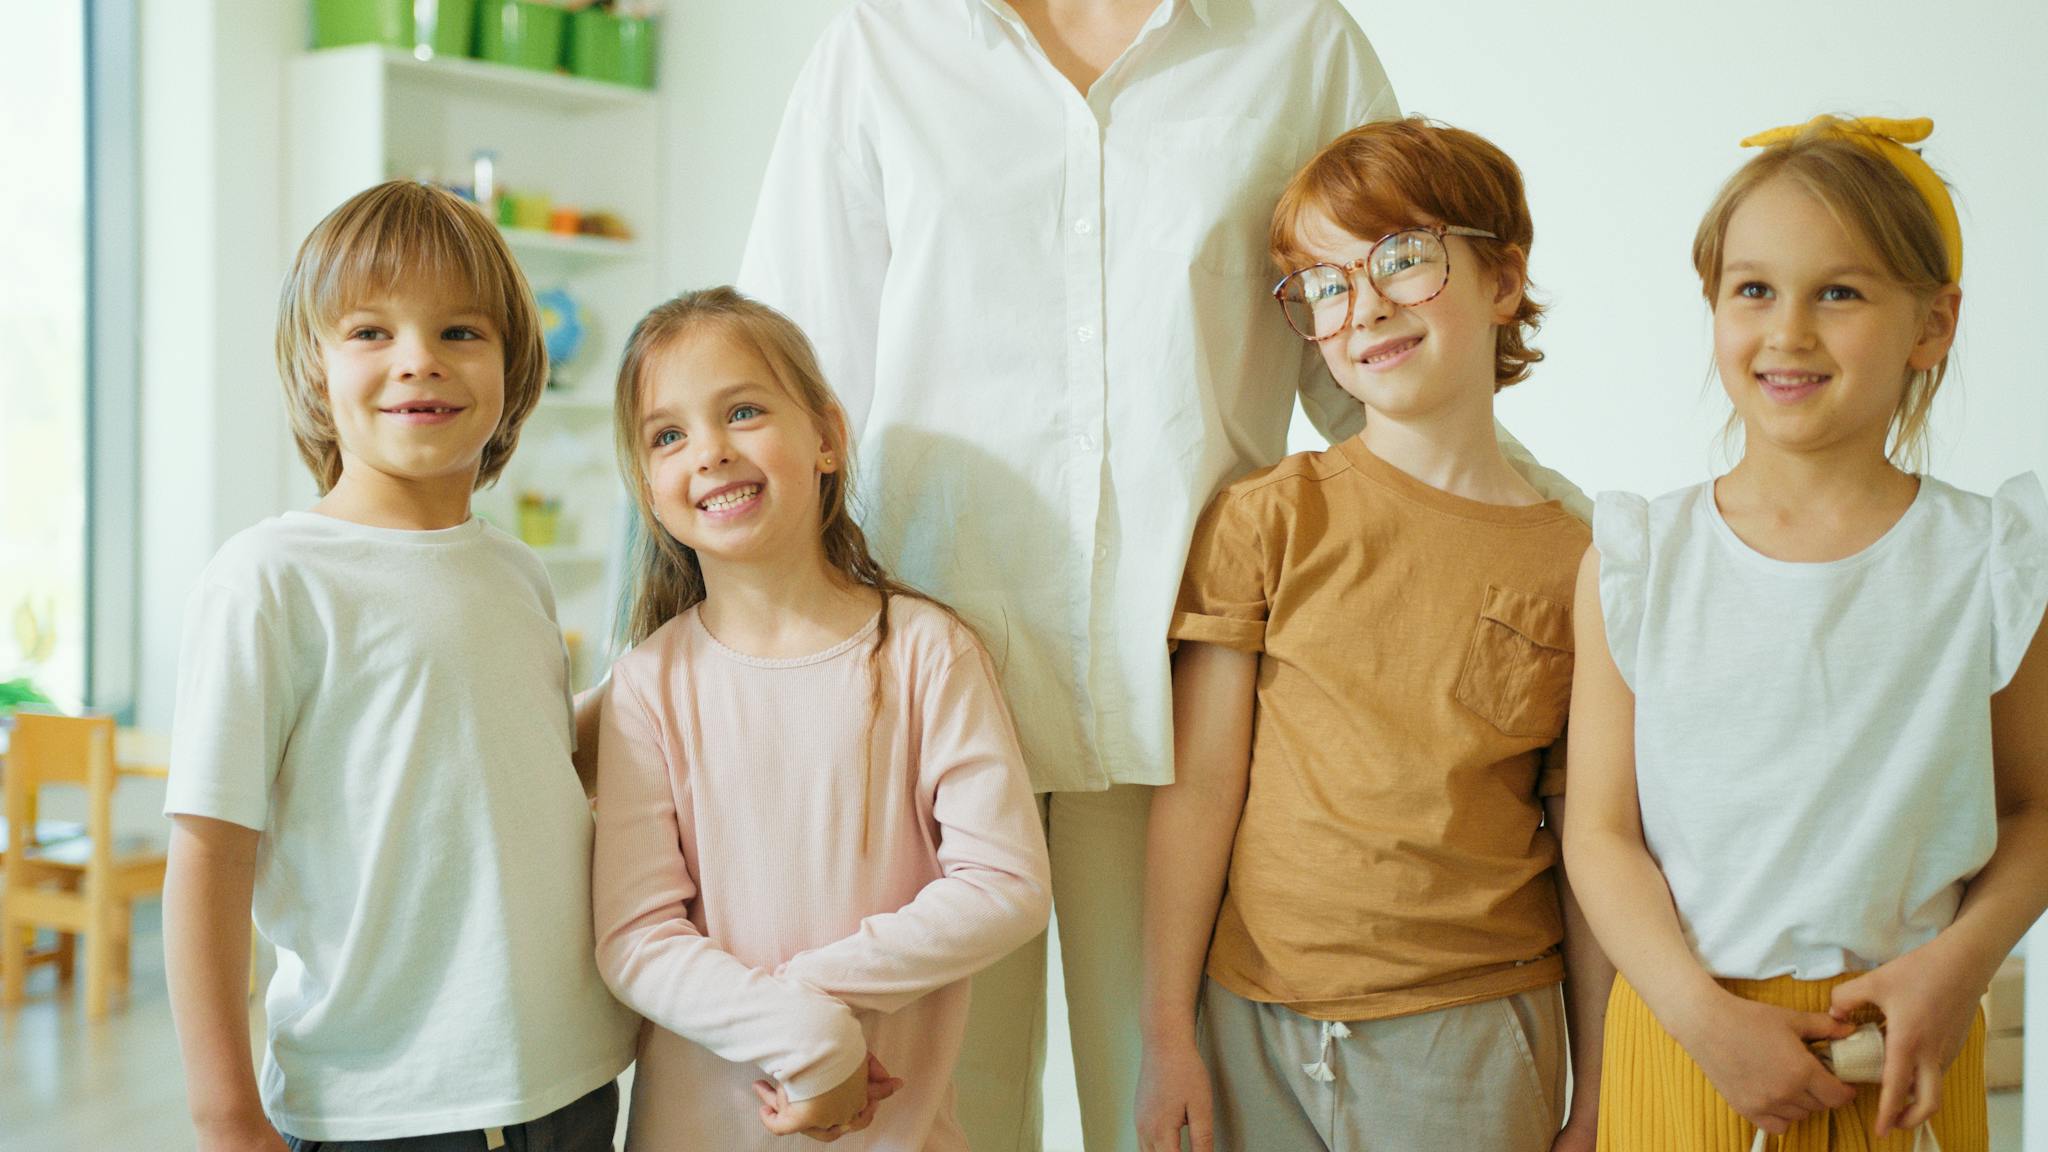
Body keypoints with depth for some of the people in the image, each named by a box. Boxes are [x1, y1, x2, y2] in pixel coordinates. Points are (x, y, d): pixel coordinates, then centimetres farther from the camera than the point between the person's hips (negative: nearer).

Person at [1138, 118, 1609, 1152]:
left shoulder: (1573, 566, -1)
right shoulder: (1268, 520, -2)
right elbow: (1198, 788, -3)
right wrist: (1166, 1032, -3)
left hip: (1473, 1036, 0)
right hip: (1256, 1021, 0)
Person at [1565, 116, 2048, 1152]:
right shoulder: (1636, 562, -4)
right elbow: (1600, 831, -5)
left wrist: (1960, 959, -10)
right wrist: (1702, 1012, -15)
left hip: (1899, 1049, 1)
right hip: (1682, 1037, 0)